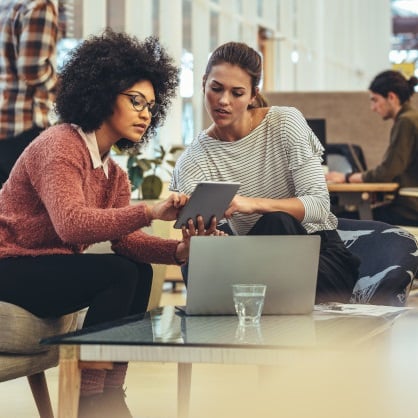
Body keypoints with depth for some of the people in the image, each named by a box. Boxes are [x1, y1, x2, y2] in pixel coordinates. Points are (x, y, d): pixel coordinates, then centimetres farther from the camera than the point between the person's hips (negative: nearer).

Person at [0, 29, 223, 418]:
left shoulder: (113, 173, 11)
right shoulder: (60, 146, -18)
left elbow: (125, 238, -3)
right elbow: (71, 224, -33)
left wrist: (178, 250, -22)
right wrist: (149, 211, -42)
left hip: (46, 268, 9)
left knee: (140, 273, -3)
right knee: (118, 273, -22)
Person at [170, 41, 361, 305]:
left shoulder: (286, 123, -9)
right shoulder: (193, 163, -6)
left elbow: (319, 205, -18)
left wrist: (252, 204, -34)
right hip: (259, 261, 1)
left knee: (275, 222, -33)